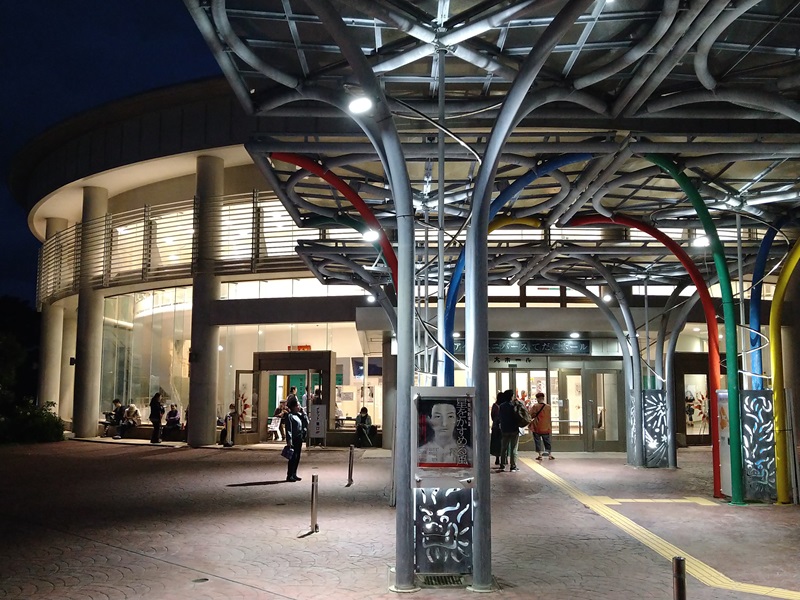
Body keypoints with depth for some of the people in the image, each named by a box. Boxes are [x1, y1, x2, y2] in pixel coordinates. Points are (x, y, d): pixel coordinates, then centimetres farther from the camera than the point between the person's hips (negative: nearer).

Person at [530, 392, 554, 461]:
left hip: (537, 427, -3)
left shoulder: (535, 406, -13)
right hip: (546, 427, 3)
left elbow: (531, 415, -10)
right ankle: (550, 454, 9)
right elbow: (549, 417, 7)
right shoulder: (548, 407, -3)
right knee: (547, 441, 14)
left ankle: (540, 454, 3)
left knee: (538, 441, 6)